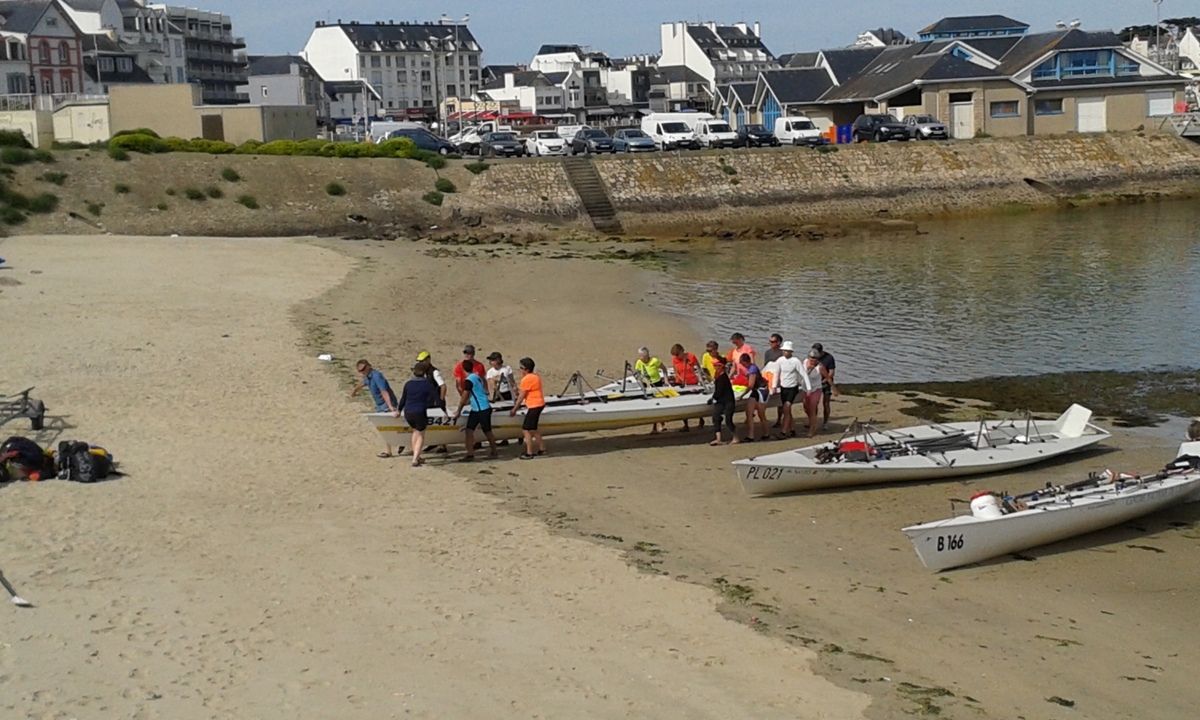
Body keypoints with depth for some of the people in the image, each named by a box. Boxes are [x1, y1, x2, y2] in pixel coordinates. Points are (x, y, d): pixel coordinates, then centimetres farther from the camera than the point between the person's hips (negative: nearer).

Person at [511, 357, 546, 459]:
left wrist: (514, 410, -8)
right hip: (539, 404, 10)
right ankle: (542, 449, 31)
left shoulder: (526, 379, -17)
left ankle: (529, 453, -3)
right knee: (533, 428, 23)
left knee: (526, 430, -5)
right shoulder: (536, 376, 12)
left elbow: (521, 396, -14)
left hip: (534, 406, -10)